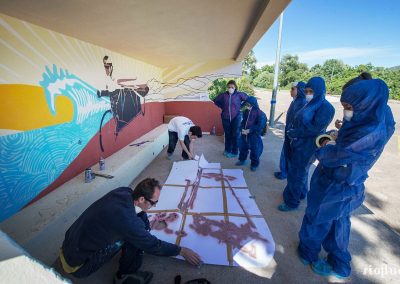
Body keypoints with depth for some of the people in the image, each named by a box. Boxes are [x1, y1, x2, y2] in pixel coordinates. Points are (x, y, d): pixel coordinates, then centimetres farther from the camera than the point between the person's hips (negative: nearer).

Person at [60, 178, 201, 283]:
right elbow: (153, 245, -18)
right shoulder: (127, 220, -33)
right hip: (78, 265, -7)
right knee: (134, 236, -18)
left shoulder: (124, 192, -15)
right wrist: (182, 251, -5)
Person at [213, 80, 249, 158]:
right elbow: (216, 101, 13)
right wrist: (222, 107, 5)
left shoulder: (239, 94, -6)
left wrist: (240, 107, 0)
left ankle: (234, 152, 16)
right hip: (225, 118, 2)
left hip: (236, 118, -2)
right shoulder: (223, 95, -1)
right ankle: (227, 150, 28)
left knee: (235, 135, 3)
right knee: (227, 135, 12)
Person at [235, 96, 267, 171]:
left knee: (254, 151, 6)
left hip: (254, 136, -6)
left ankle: (254, 164, 26)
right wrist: (242, 129, -6)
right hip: (244, 134, 6)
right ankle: (242, 160, 42)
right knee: (243, 147, 20)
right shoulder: (246, 112, 3)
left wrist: (250, 130, -20)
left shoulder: (260, 114, -17)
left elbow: (260, 126, -18)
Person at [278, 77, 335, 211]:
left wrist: (293, 133, -16)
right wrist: (293, 132, -5)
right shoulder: (309, 105, 11)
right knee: (300, 171, 21)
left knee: (295, 174, 0)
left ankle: (292, 202, 16)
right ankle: (301, 193, 40)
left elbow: (316, 128, -22)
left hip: (307, 147, -8)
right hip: (299, 143, 8)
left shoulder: (326, 107, -16)